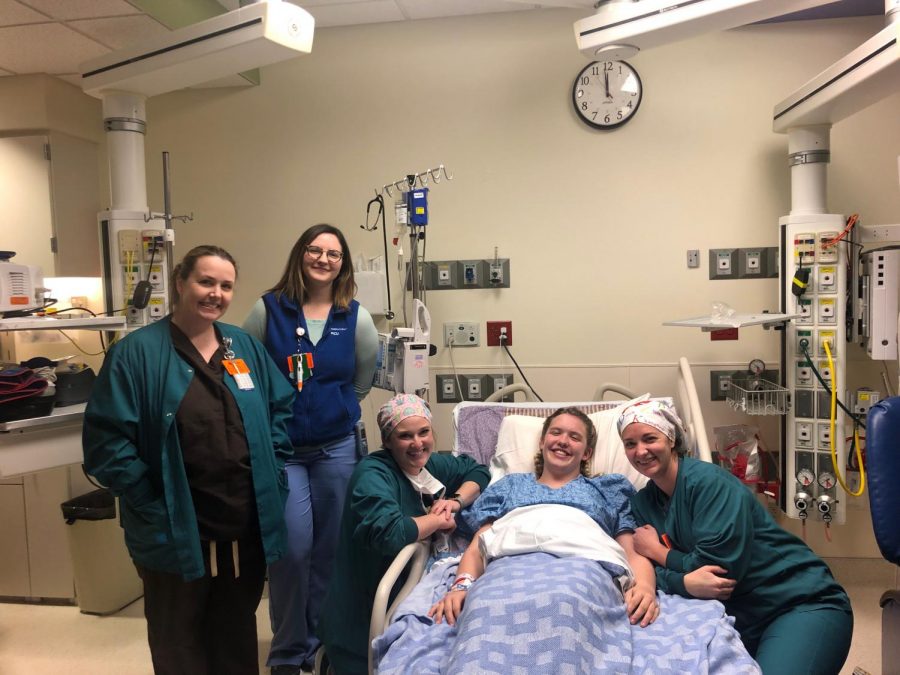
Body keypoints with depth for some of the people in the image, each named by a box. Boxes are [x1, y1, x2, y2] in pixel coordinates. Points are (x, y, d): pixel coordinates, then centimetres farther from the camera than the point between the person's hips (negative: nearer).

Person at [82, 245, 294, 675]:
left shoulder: (246, 347, 5)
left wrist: (273, 475, 1)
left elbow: (281, 409, 12)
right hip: (176, 532, -4)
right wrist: (151, 505, -15)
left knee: (238, 635, 23)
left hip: (247, 525, 4)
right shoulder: (136, 352, -11)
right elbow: (106, 439, -14)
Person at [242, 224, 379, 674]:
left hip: (338, 447, 2)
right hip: (280, 449, -2)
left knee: (330, 549, 11)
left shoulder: (355, 317, -1)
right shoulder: (269, 309, -4)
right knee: (293, 548, -5)